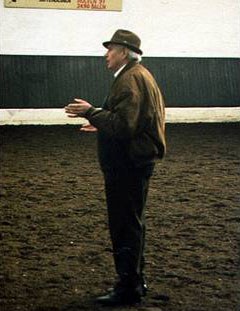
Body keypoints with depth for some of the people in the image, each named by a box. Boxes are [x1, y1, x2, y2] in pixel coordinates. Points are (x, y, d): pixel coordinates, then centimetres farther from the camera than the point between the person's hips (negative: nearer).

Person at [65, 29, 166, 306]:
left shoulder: (130, 79, -17)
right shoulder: (141, 76, 17)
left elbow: (123, 125, -26)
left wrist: (91, 112, -19)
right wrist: (102, 126, 20)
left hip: (128, 166, -11)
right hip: (137, 160, 11)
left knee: (125, 226, -5)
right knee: (132, 223, 18)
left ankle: (128, 289, 1)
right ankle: (135, 281, 28)